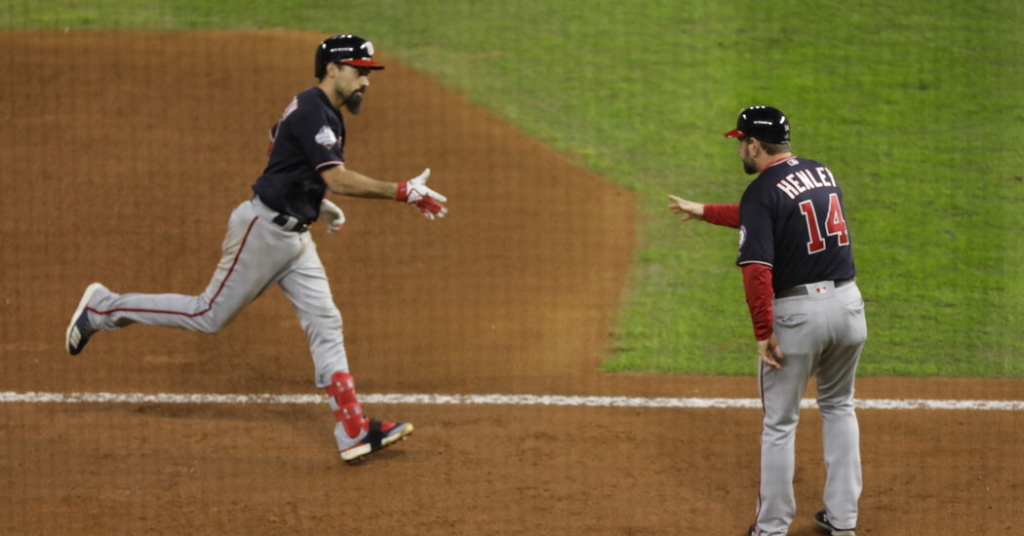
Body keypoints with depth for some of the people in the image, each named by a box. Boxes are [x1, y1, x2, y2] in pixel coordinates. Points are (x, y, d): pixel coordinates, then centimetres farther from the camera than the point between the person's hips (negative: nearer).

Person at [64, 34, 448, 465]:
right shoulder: (313, 112, -20)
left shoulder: (318, 111, 12)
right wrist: (403, 193, -32)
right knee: (210, 316, -1)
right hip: (263, 230, -10)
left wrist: (319, 203, 20)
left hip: (293, 235, 10)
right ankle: (103, 309, 15)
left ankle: (354, 431, -3)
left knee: (325, 324, 1)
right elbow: (337, 178, -31)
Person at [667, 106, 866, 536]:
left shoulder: (762, 192, -12)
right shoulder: (821, 174, 11)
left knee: (780, 423, 8)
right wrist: (705, 213, 31)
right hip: (847, 303, 6)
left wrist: (763, 332, -15)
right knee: (838, 407, 23)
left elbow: (757, 270, -21)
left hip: (797, 313, -6)